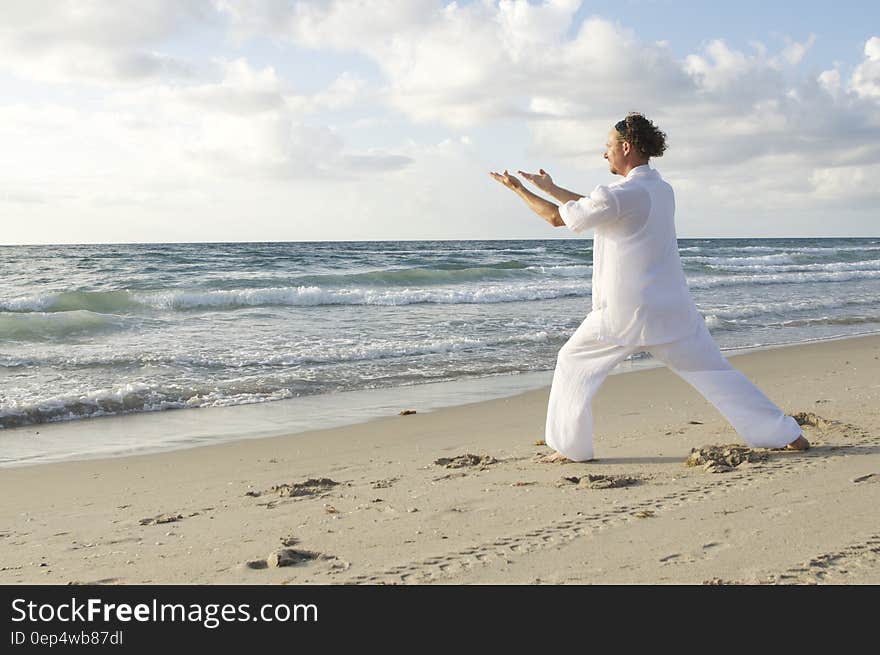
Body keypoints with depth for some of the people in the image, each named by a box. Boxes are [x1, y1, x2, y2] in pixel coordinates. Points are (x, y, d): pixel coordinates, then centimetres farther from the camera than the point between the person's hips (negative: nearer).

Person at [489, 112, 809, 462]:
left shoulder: (622, 194, -15)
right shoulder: (661, 189, 10)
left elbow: (557, 217, -5)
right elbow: (594, 206, 21)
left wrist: (517, 188, 8)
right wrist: (551, 188, 26)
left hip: (625, 314, -7)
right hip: (672, 310, 7)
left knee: (572, 364, 13)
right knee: (714, 372, 11)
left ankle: (569, 447, 16)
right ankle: (786, 435, 12)